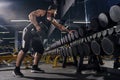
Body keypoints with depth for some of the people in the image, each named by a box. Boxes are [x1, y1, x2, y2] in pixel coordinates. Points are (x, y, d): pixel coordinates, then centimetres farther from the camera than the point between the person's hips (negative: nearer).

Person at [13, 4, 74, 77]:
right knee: (25, 49, -17)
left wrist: (68, 31, 2)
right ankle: (16, 69, -12)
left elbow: (60, 26, 13)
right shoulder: (42, 12, -9)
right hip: (28, 31, -9)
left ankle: (35, 67, 15)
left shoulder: (52, 20, 12)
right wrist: (36, 25, -29)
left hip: (35, 34, 9)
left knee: (40, 50, 6)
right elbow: (31, 15, -21)